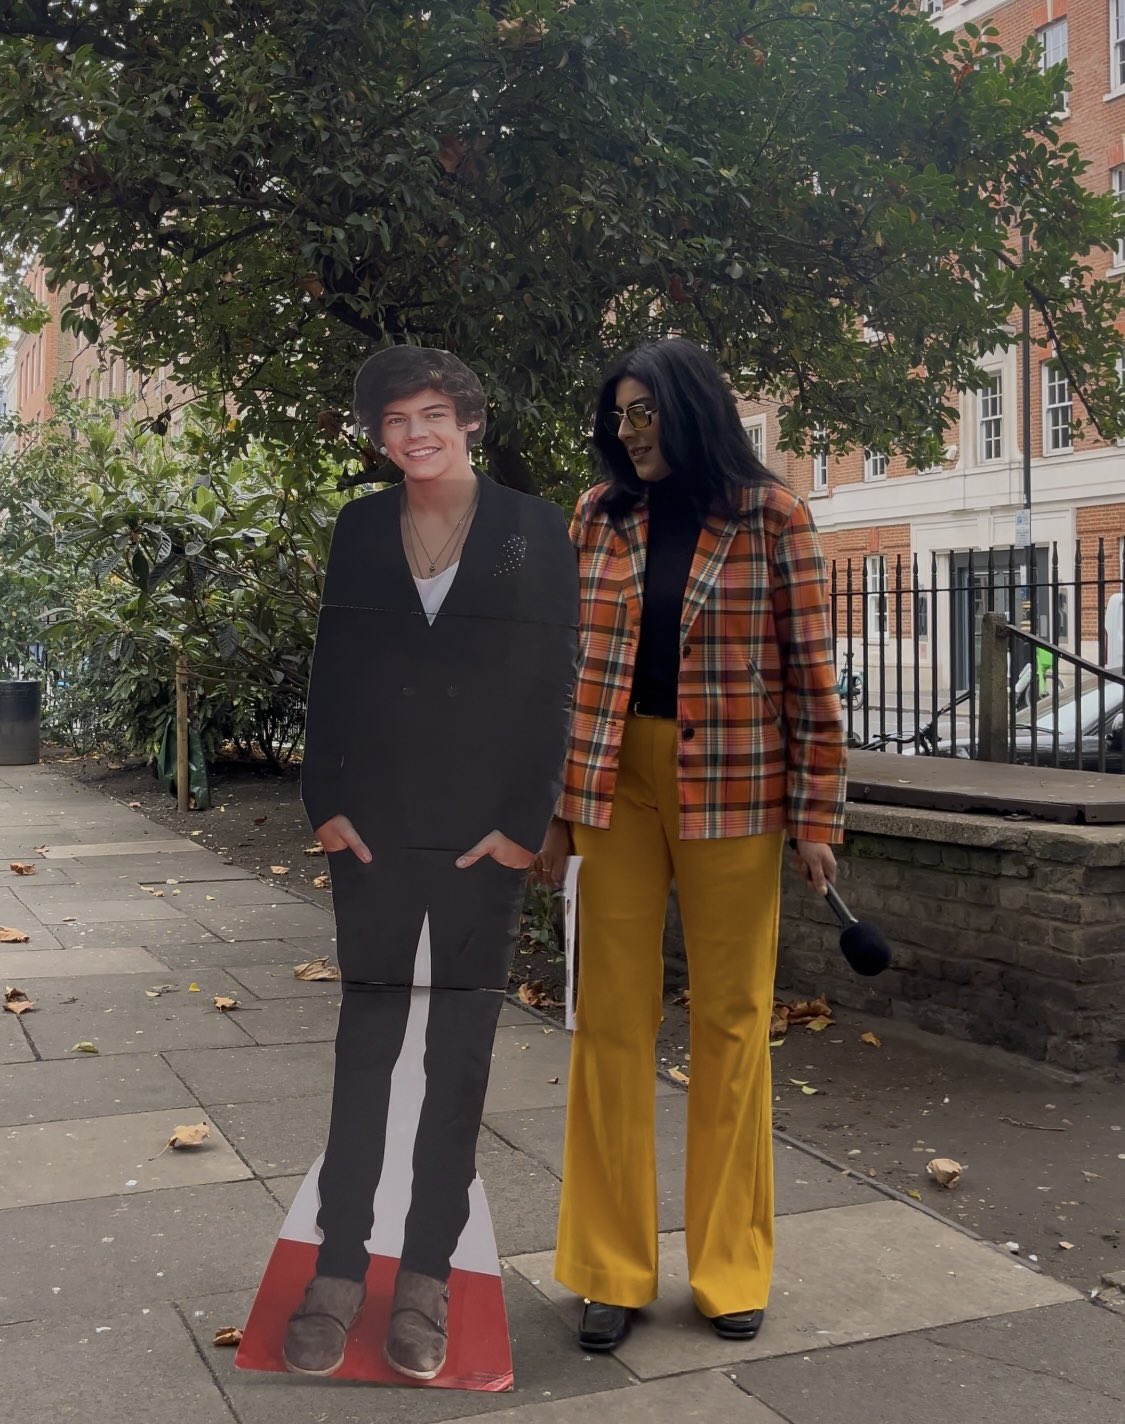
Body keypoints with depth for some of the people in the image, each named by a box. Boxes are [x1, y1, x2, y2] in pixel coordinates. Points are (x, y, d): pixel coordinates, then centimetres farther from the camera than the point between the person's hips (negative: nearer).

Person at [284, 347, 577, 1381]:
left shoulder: (534, 530, 1)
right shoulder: (362, 529, 9)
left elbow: (555, 686, -2)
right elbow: (331, 674, 7)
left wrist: (524, 823, -9)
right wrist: (327, 802, -2)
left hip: (486, 835, -1)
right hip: (374, 830, 2)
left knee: (461, 1058, 7)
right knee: (365, 1043, 7)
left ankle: (428, 1276, 17)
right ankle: (338, 1271, 16)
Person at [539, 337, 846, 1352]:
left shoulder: (771, 518, -1)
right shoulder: (600, 517, 7)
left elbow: (811, 672, -2)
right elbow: (568, 663, 9)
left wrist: (817, 815, -5)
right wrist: (553, 804, 6)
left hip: (734, 797, -2)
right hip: (617, 789, 3)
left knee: (732, 1023, 7)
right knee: (612, 1020, 5)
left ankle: (732, 1266, 23)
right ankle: (613, 1269, 18)